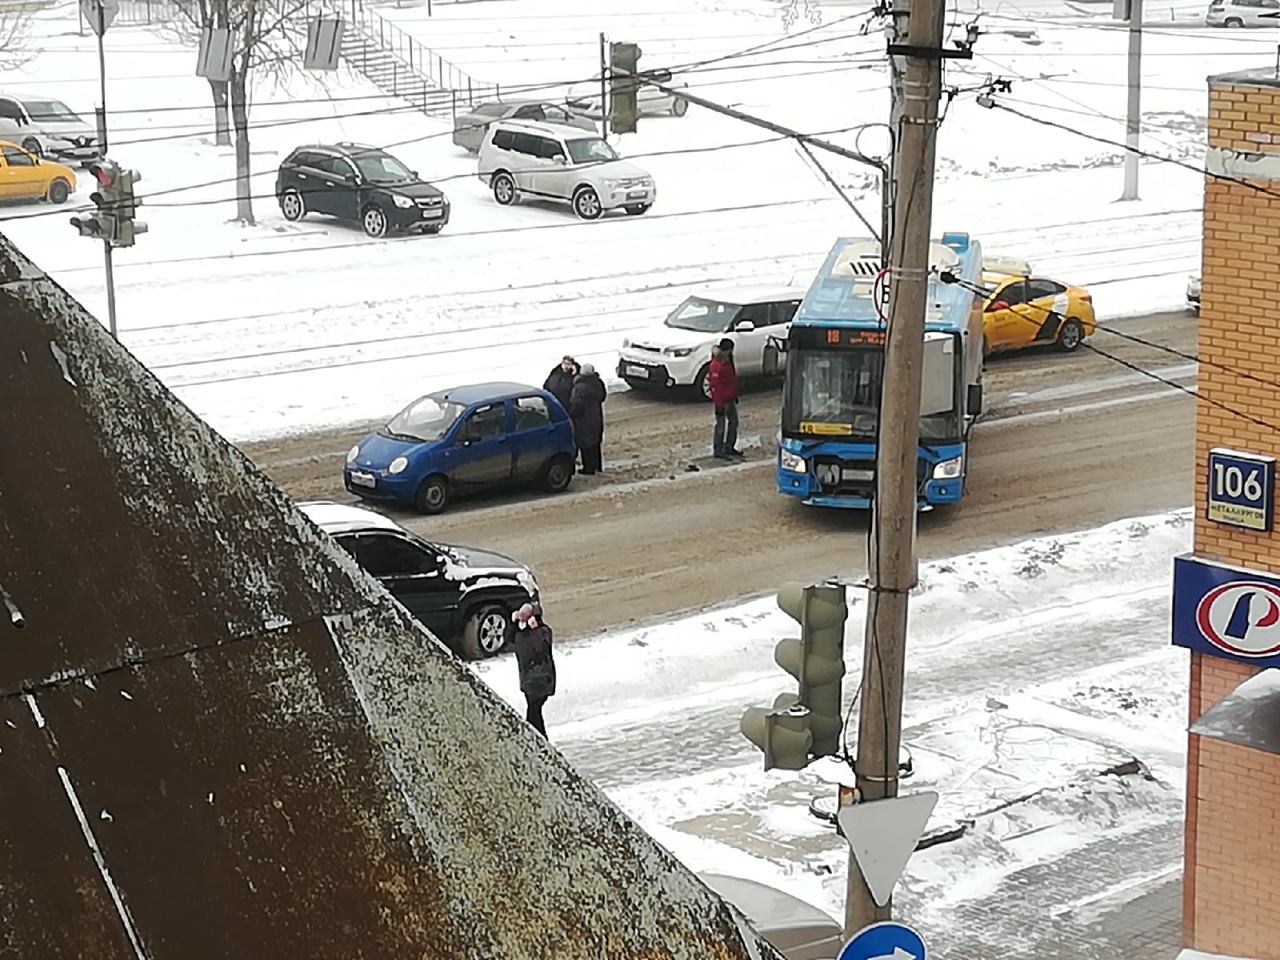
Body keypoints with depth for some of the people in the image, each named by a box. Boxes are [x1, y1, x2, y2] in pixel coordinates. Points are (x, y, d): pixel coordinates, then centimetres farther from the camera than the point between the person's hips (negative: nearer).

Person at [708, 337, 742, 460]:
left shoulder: (728, 362, 6)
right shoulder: (717, 366, -24)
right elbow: (715, 386, -25)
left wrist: (735, 396, 22)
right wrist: (718, 404, -23)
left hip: (730, 399, 10)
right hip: (722, 400, -10)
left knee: (733, 422, 19)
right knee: (721, 424, -2)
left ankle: (729, 448, 31)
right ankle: (718, 451, 7)